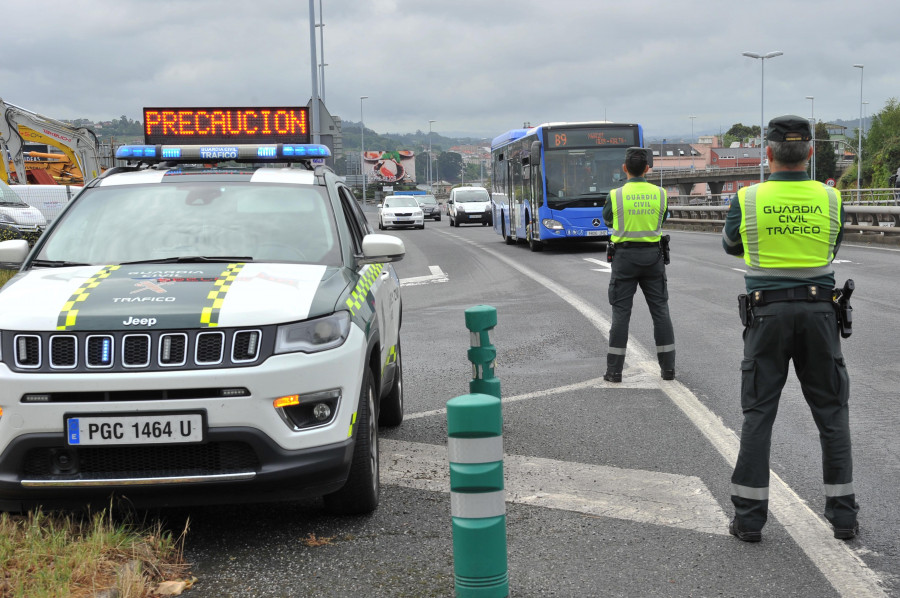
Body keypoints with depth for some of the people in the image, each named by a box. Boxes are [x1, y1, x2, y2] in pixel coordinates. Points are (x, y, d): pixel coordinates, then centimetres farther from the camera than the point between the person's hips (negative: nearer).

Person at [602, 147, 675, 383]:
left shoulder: (616, 195, -8)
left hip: (625, 256, -2)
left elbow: (607, 219, 10)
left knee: (621, 313, 2)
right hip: (653, 256, 2)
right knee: (660, 311, 8)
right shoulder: (660, 193, -2)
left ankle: (614, 370, 1)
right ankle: (668, 367, 9)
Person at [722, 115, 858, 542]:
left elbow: (731, 247, 12)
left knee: (758, 412, 5)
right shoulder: (830, 199, -2)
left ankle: (749, 516, 4)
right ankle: (843, 514, 14)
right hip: (818, 310, 1)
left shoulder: (748, 199, -6)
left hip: (767, 313, -1)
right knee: (831, 410, 11)